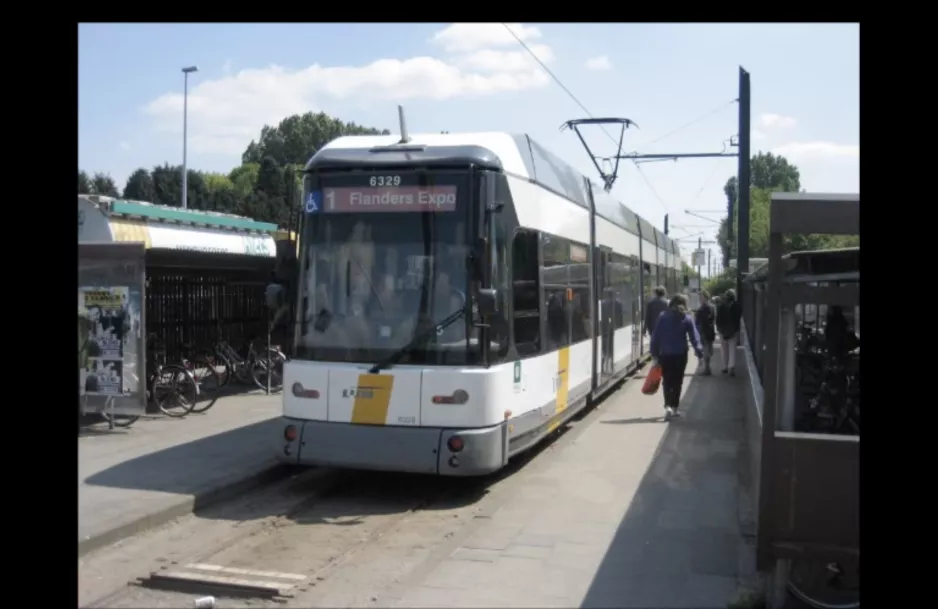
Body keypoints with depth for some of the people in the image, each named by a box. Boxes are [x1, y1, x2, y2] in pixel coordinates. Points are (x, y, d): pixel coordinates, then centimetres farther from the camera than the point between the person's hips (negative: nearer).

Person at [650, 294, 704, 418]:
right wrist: (699, 352, 1)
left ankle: (667, 405, -12)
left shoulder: (663, 317, -2)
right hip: (680, 354, 0)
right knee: (677, 381, 12)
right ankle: (674, 407, 15)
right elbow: (694, 337, -5)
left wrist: (654, 353, 2)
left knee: (667, 381, 6)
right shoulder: (687, 318, -2)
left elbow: (655, 336, -3)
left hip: (665, 354, 0)